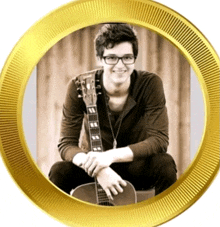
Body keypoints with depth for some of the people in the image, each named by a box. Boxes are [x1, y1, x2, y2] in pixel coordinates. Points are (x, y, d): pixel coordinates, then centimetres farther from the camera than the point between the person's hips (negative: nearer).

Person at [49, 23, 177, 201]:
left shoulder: (150, 84, -17)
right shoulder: (79, 87, -17)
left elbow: (159, 140, -22)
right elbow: (67, 144, -17)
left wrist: (112, 155, -35)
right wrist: (97, 169, -38)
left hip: (136, 165, 0)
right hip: (93, 164, 0)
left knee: (165, 164, -31)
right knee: (59, 172, -30)